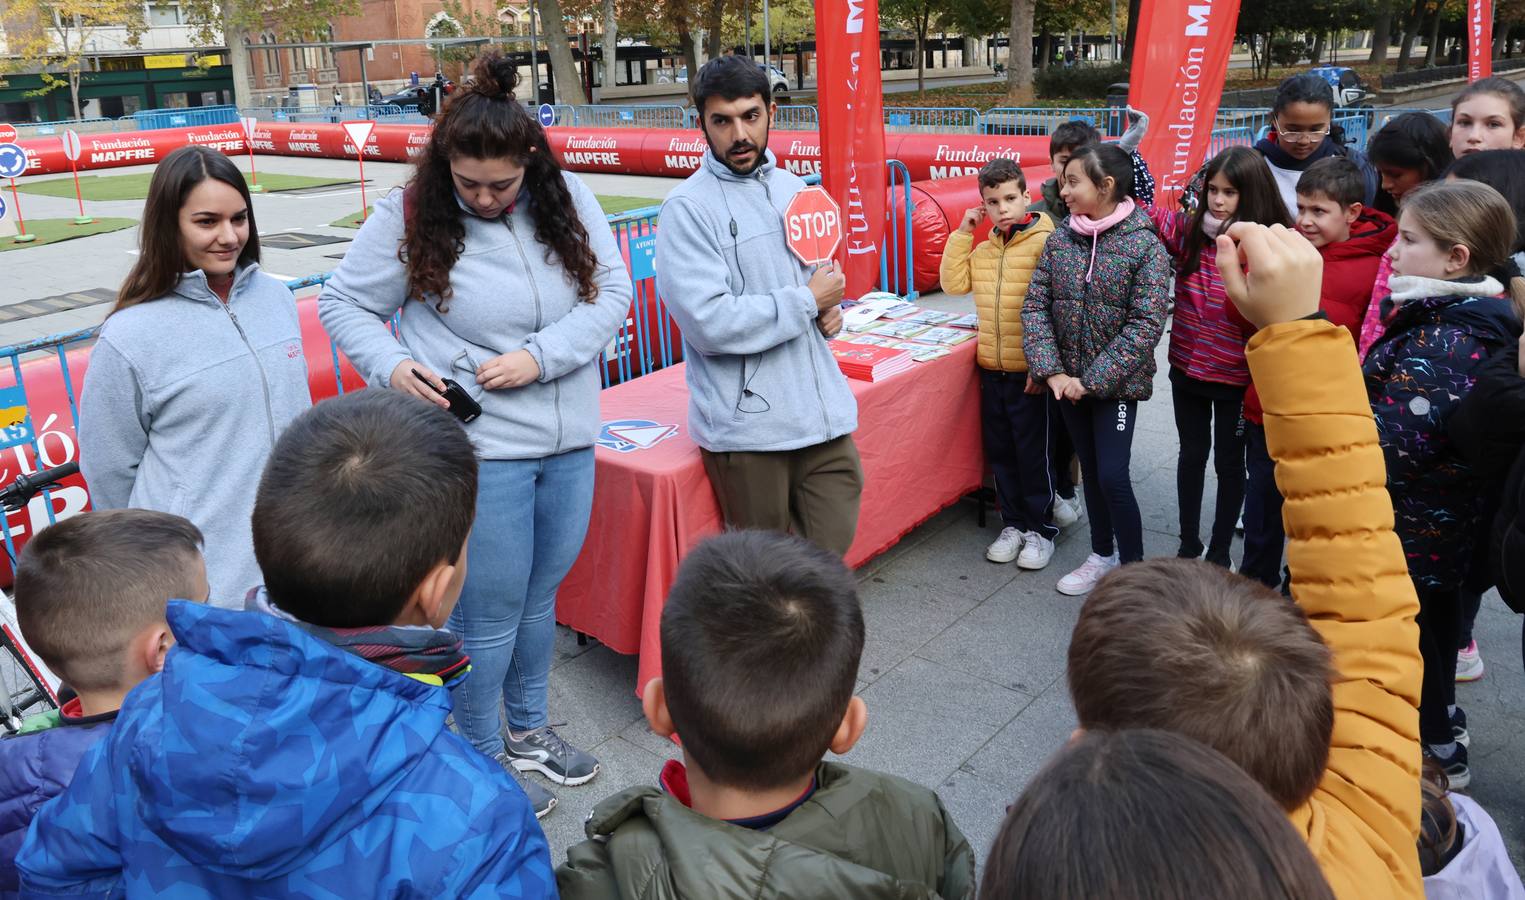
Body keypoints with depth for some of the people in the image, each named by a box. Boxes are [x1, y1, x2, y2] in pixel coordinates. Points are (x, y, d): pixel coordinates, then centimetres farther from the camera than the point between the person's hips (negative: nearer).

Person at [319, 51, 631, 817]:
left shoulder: (567, 200, -1)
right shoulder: (408, 218, -9)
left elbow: (612, 290, -2)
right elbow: (342, 304, 0)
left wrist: (539, 356, -14)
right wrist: (390, 363, -18)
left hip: (570, 442, 5)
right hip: (476, 450, -4)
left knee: (540, 596, 20)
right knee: (489, 612, 6)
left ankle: (527, 729, 42)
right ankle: (484, 759, 29)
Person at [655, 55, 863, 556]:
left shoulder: (792, 187, 12)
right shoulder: (688, 208, -11)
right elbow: (709, 323, -22)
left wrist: (829, 309, 3)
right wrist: (809, 300, -13)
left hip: (822, 414, 6)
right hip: (747, 426, -6)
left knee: (831, 551, 9)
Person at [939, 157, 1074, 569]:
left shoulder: (1045, 243, -12)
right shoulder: (983, 250, 10)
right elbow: (954, 283, 8)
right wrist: (962, 234, 3)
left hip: (1031, 372, -6)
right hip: (992, 369, 6)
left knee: (1034, 454, 5)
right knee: (1001, 453, 14)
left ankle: (1041, 528, 21)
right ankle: (1014, 523, 28)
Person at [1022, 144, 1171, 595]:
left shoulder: (1146, 246, -13)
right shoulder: (1059, 240, 1)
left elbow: (1146, 324, -17)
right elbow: (1035, 306, -2)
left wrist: (1093, 380, -20)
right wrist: (1052, 371, -14)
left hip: (1118, 382, -5)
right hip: (1068, 380, 5)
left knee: (1113, 477, -9)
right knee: (1090, 470, 16)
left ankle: (1134, 570, 8)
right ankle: (1102, 555, 33)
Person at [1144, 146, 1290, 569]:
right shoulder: (1188, 229, -4)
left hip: (1236, 377, -4)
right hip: (1187, 368, 4)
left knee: (1229, 461, 12)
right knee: (1192, 454, 18)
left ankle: (1220, 551, 29)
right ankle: (1189, 543, 35)